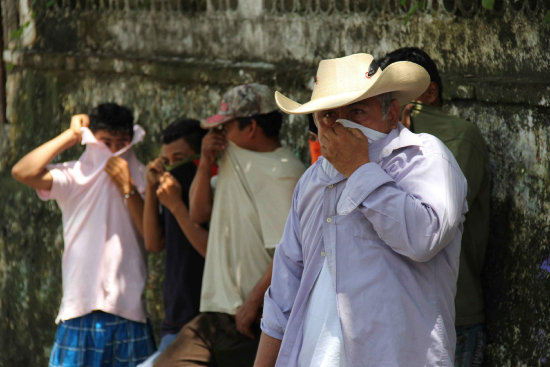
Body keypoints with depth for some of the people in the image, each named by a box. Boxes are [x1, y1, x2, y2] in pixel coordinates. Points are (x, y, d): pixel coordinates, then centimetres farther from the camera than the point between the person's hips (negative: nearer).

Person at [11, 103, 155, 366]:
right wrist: (70, 136, -5)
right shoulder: (74, 177, 3)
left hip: (129, 308, 1)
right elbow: (22, 172, -14)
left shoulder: (139, 178, 6)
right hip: (81, 309, -1)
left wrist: (127, 188, -10)